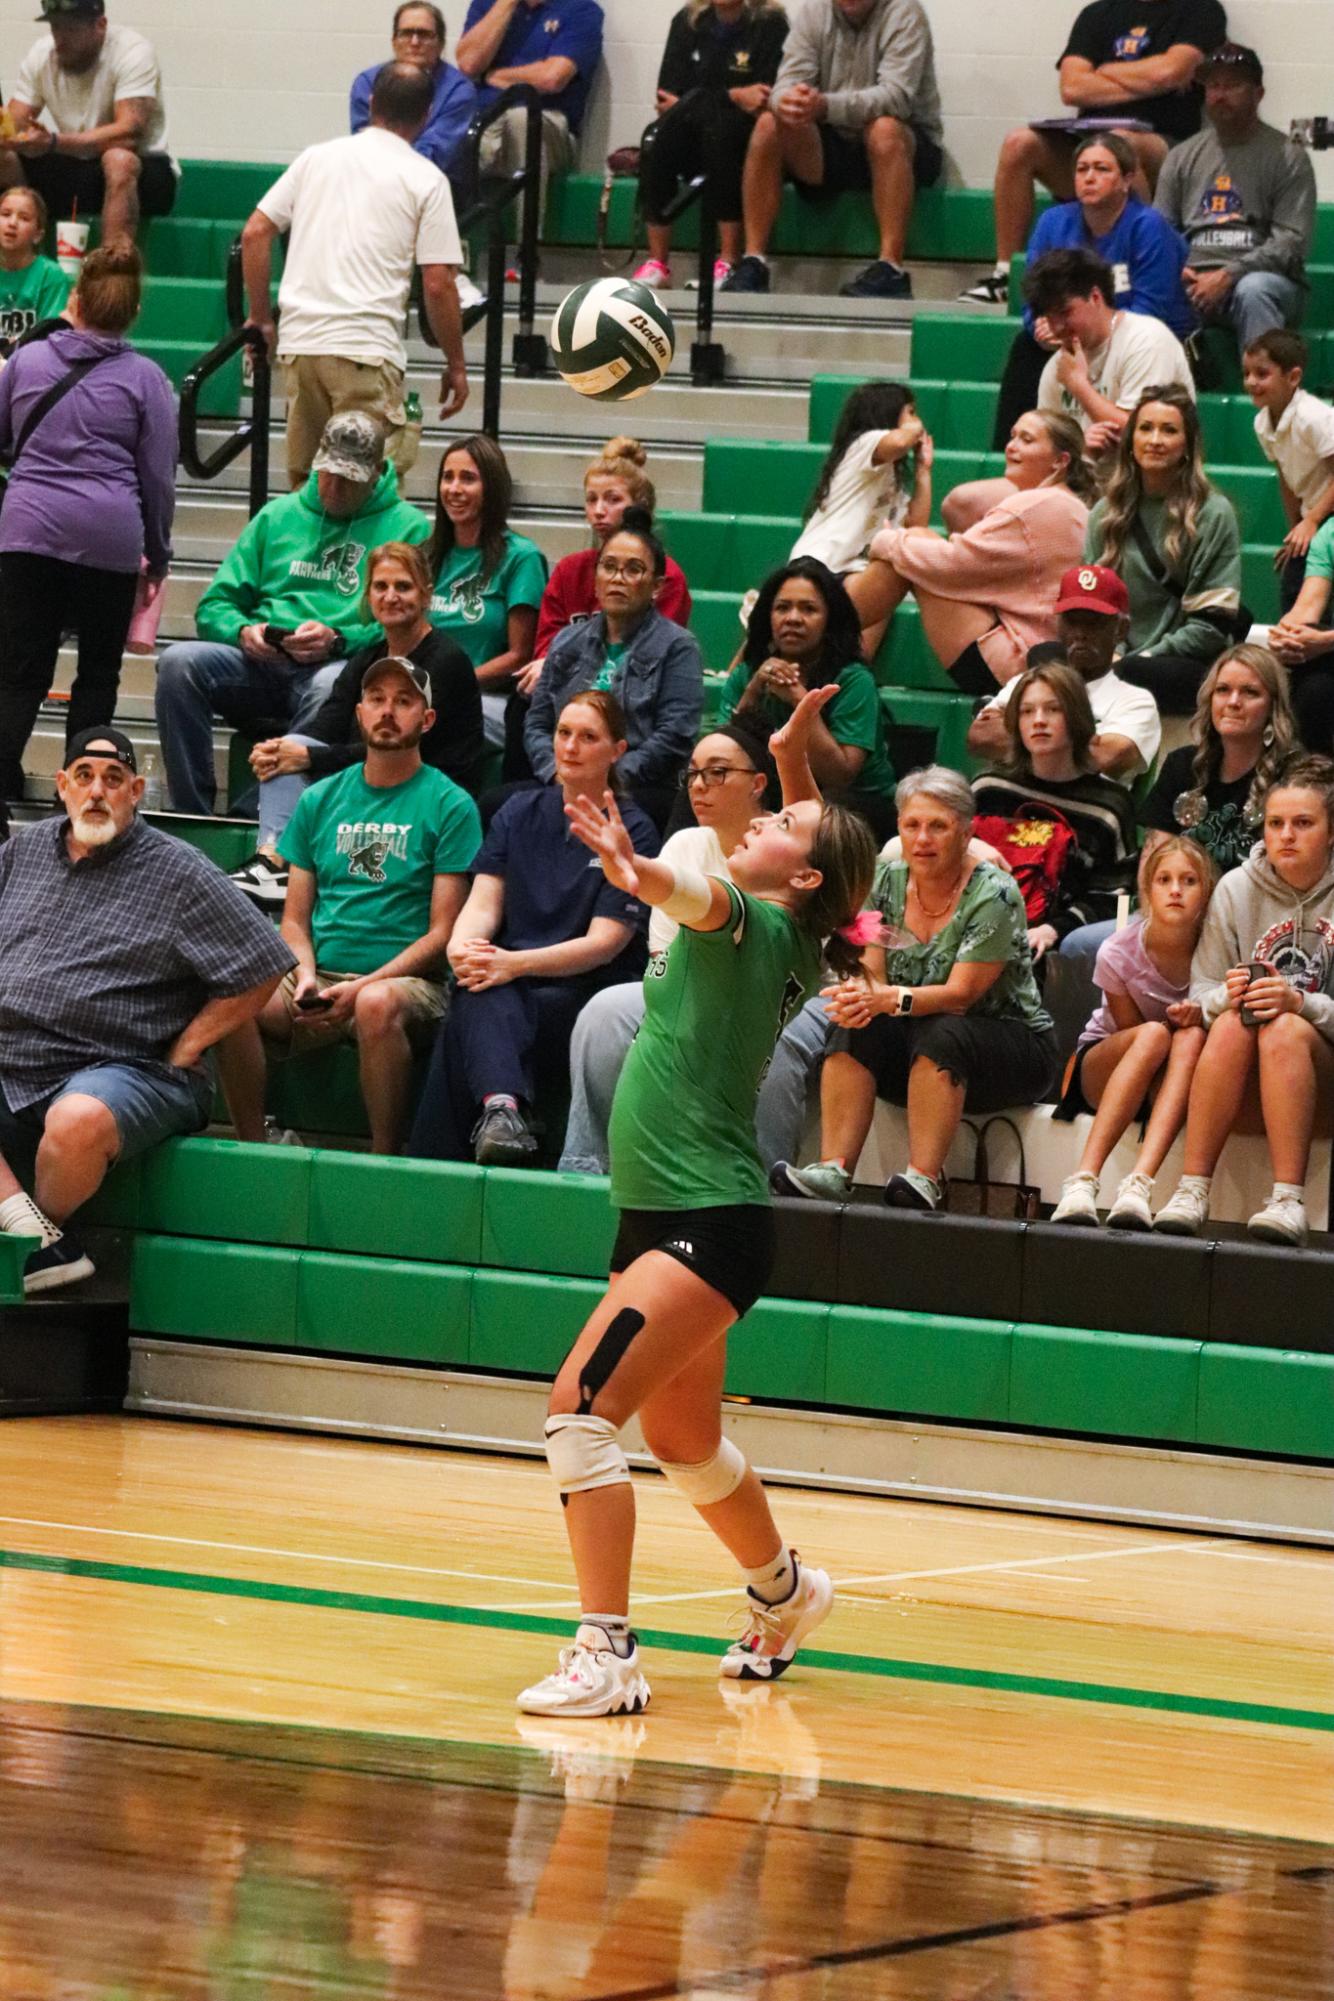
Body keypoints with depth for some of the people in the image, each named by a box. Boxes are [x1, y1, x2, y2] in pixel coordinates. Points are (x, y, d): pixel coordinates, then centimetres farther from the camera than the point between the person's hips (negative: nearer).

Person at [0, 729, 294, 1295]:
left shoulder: (177, 872, 1)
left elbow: (262, 969, 0)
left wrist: (183, 1052, -2)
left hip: (123, 1071, -6)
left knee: (78, 1120, -39)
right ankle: (47, 1246, -29)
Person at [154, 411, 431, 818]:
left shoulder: (406, 526, 11)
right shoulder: (278, 516, 23)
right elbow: (215, 606, 18)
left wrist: (339, 639, -17)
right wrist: (243, 631, -6)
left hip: (344, 662, -4)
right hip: (262, 661, 4)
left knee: (332, 685, -41)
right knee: (180, 662, -26)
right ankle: (191, 814, -25)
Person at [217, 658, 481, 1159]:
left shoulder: (450, 806, 3)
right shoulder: (320, 800, 17)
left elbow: (443, 933, -2)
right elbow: (295, 917, 17)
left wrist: (363, 985, -14)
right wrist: (306, 976, -6)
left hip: (409, 981, -4)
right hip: (323, 973, 4)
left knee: (376, 1004, -40)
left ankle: (385, 1159, -27)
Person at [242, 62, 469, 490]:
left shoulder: (317, 157, 13)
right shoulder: (426, 180, 1)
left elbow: (255, 234, 9)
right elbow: (438, 285, -3)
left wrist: (261, 318, 18)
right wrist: (455, 364, 7)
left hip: (299, 342, 5)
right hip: (368, 348, -5)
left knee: (304, 485, 11)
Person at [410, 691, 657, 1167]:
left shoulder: (634, 832, 3)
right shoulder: (521, 811, 17)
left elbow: (604, 943, -7)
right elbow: (484, 901, 7)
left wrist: (516, 963, -21)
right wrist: (463, 946, -18)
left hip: (583, 992, -3)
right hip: (508, 985, 3)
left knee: (468, 1021, -32)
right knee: (483, 1000, -35)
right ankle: (503, 1105, -57)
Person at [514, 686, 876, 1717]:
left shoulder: (751, 925, -12)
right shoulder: (789, 947, 12)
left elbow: (701, 894, -37)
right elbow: (826, 839, 33)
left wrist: (643, 873, -56)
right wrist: (794, 753, 26)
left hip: (709, 1222, -10)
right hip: (663, 1214, 10)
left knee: (581, 1406, -21)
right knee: (685, 1443, 25)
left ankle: (607, 1653, -24)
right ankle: (785, 1591, 49)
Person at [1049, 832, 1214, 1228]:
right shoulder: (1118, 954, -17)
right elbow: (1135, 1036, -6)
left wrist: (1200, 1018, -24)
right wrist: (1174, 1024, -24)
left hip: (1176, 1080, 2)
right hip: (1101, 1071, -2)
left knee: (1191, 1039, -33)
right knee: (1155, 1034, -35)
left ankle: (1140, 1182, -49)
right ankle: (1083, 1180, -46)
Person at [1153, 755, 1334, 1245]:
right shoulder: (1236, 889, 6)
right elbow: (1200, 994, 3)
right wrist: (1227, 998, -20)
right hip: (1246, 1089, 2)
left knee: (1285, 1031, -31)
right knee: (1231, 1024, -28)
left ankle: (1289, 1200, -40)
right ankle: (1192, 1190, -35)